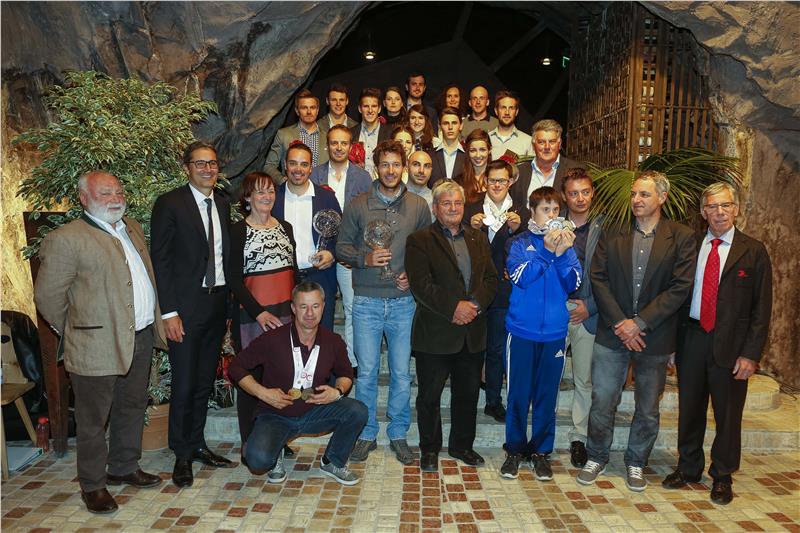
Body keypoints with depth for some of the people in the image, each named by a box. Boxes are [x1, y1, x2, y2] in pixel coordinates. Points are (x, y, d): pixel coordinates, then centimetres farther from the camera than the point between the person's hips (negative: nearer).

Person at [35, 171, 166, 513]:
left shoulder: (133, 228, 11)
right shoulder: (65, 239, -13)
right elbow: (47, 296, -9)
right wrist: (75, 331, 1)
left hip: (140, 339, 7)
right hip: (97, 347, -7)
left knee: (132, 409, 20)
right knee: (93, 420, 8)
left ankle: (124, 468, 38)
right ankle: (93, 485, 25)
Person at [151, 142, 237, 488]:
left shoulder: (223, 204, 11)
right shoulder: (169, 204, -6)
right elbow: (160, 260, -9)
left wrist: (231, 302, 6)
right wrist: (169, 312, -14)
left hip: (218, 302, 6)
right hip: (186, 305, -5)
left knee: (205, 381, 15)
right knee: (184, 384, 2)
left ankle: (197, 444, 30)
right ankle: (182, 455, 20)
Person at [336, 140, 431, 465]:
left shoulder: (418, 206, 6)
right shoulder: (358, 206, 3)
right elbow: (342, 246, 5)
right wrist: (365, 258, -13)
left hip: (404, 301, 1)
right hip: (367, 301, 0)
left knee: (401, 372, 8)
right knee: (367, 372, 6)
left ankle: (398, 434, 25)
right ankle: (367, 434, 24)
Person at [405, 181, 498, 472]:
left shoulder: (478, 239, 13)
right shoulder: (420, 240, -3)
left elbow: (491, 279, 6)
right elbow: (420, 284, -14)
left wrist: (475, 304, -12)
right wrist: (454, 307, -20)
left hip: (473, 333, 5)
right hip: (435, 334, -4)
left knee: (468, 393, 16)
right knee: (429, 396, 7)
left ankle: (462, 445, 35)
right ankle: (429, 449, 26)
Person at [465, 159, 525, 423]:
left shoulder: (521, 213, 4)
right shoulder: (471, 210, 4)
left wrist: (515, 230, -21)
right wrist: (472, 229, -19)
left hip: (503, 291, 0)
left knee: (496, 349, 10)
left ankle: (493, 401, 24)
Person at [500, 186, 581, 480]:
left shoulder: (566, 243, 6)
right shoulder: (520, 243, 1)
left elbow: (573, 283, -3)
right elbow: (520, 277, -13)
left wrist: (561, 254, -17)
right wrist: (546, 251, -20)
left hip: (554, 330, 2)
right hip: (523, 328, -2)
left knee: (547, 393, 10)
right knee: (519, 392, 5)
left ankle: (541, 450, 25)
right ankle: (515, 448, 22)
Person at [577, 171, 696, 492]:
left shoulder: (681, 238, -1)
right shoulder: (612, 236, 3)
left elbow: (681, 287, -9)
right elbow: (598, 279, -2)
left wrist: (639, 323, -15)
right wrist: (619, 324, -11)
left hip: (655, 336, 0)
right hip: (613, 333, 1)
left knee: (648, 410, 13)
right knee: (602, 402, 6)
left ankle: (636, 463, 32)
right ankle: (596, 459, 26)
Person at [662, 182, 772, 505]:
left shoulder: (753, 252, -1)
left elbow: (761, 308, -3)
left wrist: (751, 354, -9)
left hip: (730, 345, -2)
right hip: (691, 340, 2)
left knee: (728, 414, 10)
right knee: (690, 409, 13)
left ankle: (722, 476, 29)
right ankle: (688, 468, 32)